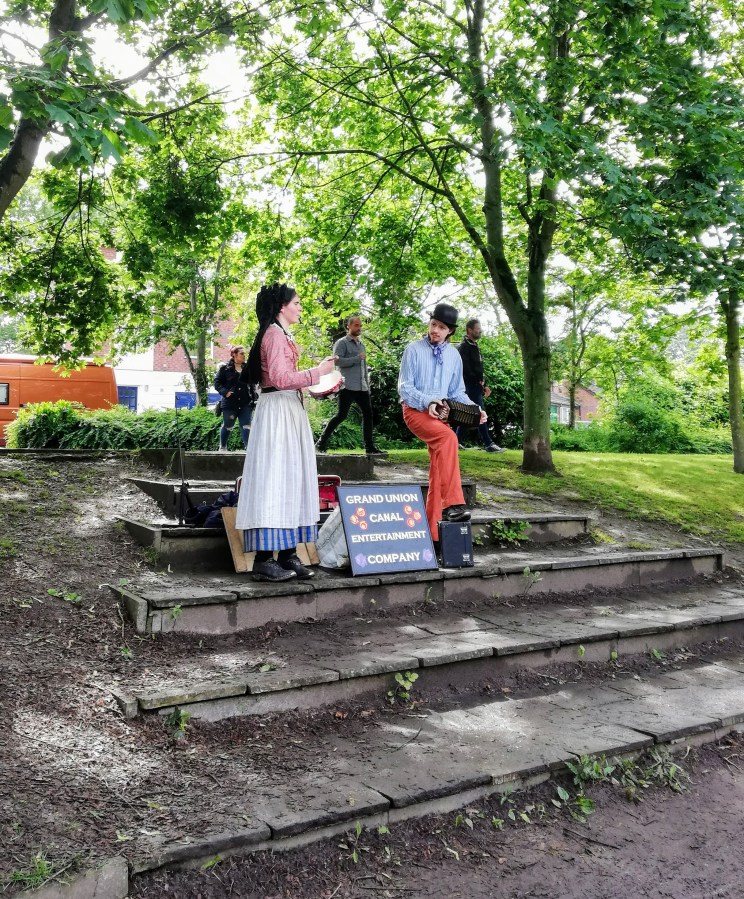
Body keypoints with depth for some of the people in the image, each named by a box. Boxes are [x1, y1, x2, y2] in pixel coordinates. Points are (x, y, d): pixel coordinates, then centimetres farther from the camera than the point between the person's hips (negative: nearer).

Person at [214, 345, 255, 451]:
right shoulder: (225, 368, -1)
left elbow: (252, 385, 13)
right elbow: (217, 382, -1)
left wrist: (253, 399, 7)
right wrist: (225, 392, -16)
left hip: (245, 403, 2)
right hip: (230, 403, -2)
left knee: (246, 426, -7)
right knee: (227, 426, 12)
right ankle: (222, 447, 30)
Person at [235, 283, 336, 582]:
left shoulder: (283, 335, 20)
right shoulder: (275, 334, -10)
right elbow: (279, 378, -19)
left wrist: (318, 386, 15)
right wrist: (317, 372, -13)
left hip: (289, 410, 10)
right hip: (277, 410, -10)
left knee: (290, 479, 8)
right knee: (273, 477, -10)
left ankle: (287, 553, 12)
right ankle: (264, 559, -8)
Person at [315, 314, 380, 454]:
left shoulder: (361, 345, 22)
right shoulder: (342, 343, -1)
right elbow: (337, 361, -15)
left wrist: (367, 385, 21)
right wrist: (357, 358, -16)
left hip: (362, 388, 7)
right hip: (347, 386, -7)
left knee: (368, 414, 4)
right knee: (341, 415, -9)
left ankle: (369, 446, 10)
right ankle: (322, 442, -1)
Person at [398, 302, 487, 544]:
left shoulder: (454, 355, 13)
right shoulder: (414, 350, -2)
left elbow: (457, 392, 17)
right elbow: (404, 387, -6)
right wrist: (427, 402, -22)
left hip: (441, 414, 6)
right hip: (416, 411, -6)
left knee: (438, 470, -1)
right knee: (448, 437, -35)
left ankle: (433, 531, 3)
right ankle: (452, 505, -40)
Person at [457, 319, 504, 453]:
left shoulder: (474, 347, 20)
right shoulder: (464, 347, -10)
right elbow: (466, 369, -19)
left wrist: (484, 385, 14)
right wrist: (478, 381, -14)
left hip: (476, 386, 10)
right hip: (471, 386, -9)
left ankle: (457, 441, 14)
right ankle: (488, 444, -10)